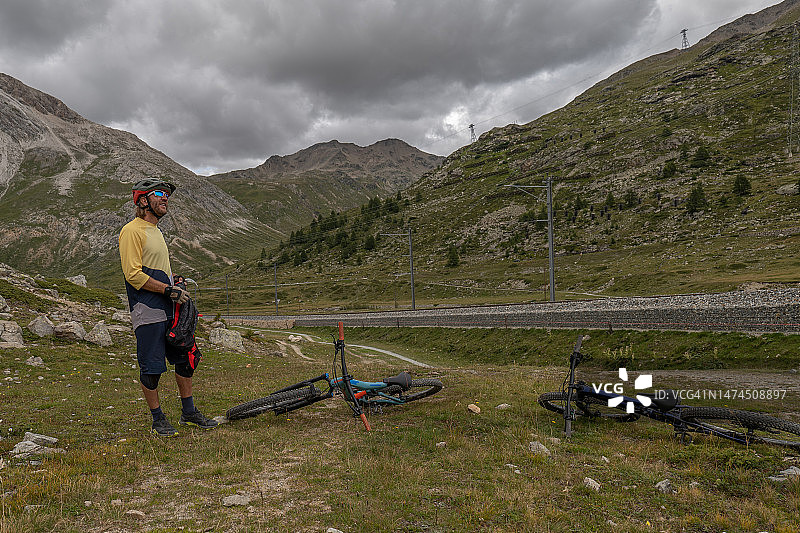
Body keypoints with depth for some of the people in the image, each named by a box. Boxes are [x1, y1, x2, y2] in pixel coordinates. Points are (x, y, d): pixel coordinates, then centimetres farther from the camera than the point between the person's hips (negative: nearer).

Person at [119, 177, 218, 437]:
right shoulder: (132, 231, -9)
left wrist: (175, 280, 11)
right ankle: (158, 419, 14)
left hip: (170, 309, 9)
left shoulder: (156, 231, 20)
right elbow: (133, 274, -17)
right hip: (147, 313, -9)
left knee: (186, 359, 11)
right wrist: (168, 289, -18)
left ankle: (189, 412, 23)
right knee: (151, 367, 0)